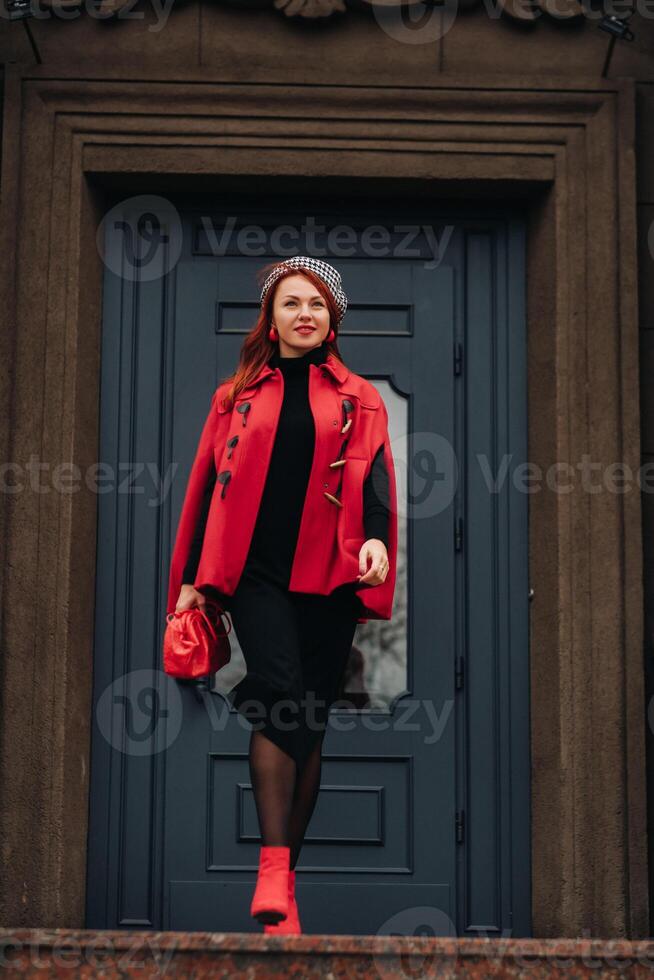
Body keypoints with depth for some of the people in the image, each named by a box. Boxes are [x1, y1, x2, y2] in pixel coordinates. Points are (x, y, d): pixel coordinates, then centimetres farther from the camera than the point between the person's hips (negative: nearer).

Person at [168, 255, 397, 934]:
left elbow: (371, 473, -1)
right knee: (281, 691, -22)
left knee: (310, 720, 2)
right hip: (255, 571, -1)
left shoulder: (357, 398, 14)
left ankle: (283, 868, 12)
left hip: (329, 574, 1)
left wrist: (374, 538, -21)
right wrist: (192, 578, 9)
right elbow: (210, 485, 14)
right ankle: (274, 873, -27)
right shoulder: (239, 394, 15)